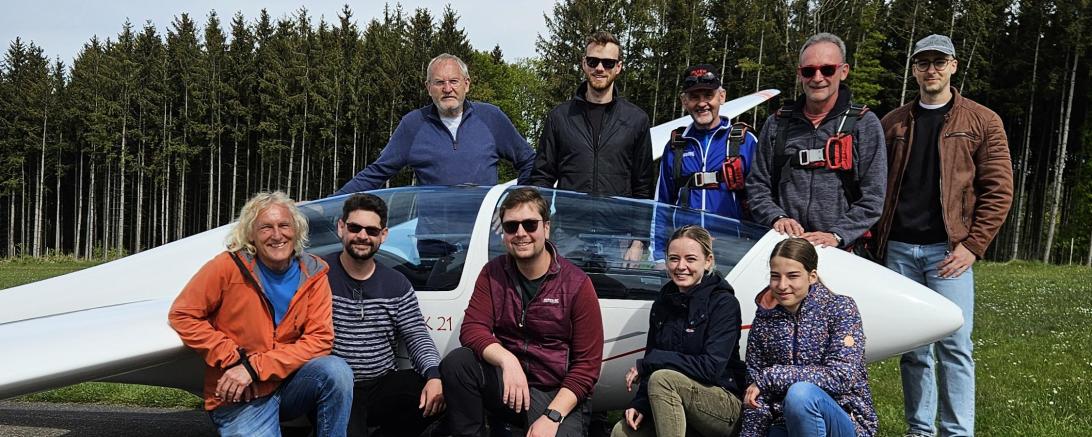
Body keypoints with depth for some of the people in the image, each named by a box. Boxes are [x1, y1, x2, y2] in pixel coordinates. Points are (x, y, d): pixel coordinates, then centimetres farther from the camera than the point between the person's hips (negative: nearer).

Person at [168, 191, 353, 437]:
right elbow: (182, 315, -5)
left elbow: (320, 338, -9)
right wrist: (233, 360, -13)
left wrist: (255, 367, -18)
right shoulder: (229, 267, -9)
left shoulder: (312, 274, -2)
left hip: (290, 384, 2)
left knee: (337, 371, -26)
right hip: (238, 398, -2)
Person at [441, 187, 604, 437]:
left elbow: (587, 363, -7)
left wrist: (553, 416, -18)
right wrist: (507, 360, -28)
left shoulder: (577, 285, -6)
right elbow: (472, 329, -7)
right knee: (456, 363, -24)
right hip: (507, 387, 3)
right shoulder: (493, 274, 5)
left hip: (558, 396, -3)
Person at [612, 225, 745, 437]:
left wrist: (645, 363, -15)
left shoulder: (723, 303, -10)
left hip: (728, 407, -4)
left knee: (663, 379, -30)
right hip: (674, 411, 5)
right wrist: (640, 405, -11)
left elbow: (711, 367, -21)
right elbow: (651, 363, 8)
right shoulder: (662, 304, 8)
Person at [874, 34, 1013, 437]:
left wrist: (973, 244, -9)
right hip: (899, 249, 3)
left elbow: (998, 190, -1)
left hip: (948, 249, -3)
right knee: (912, 346, 7)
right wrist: (876, 238, 6)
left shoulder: (982, 122, 4)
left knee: (954, 344, -7)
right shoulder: (893, 123, 13)